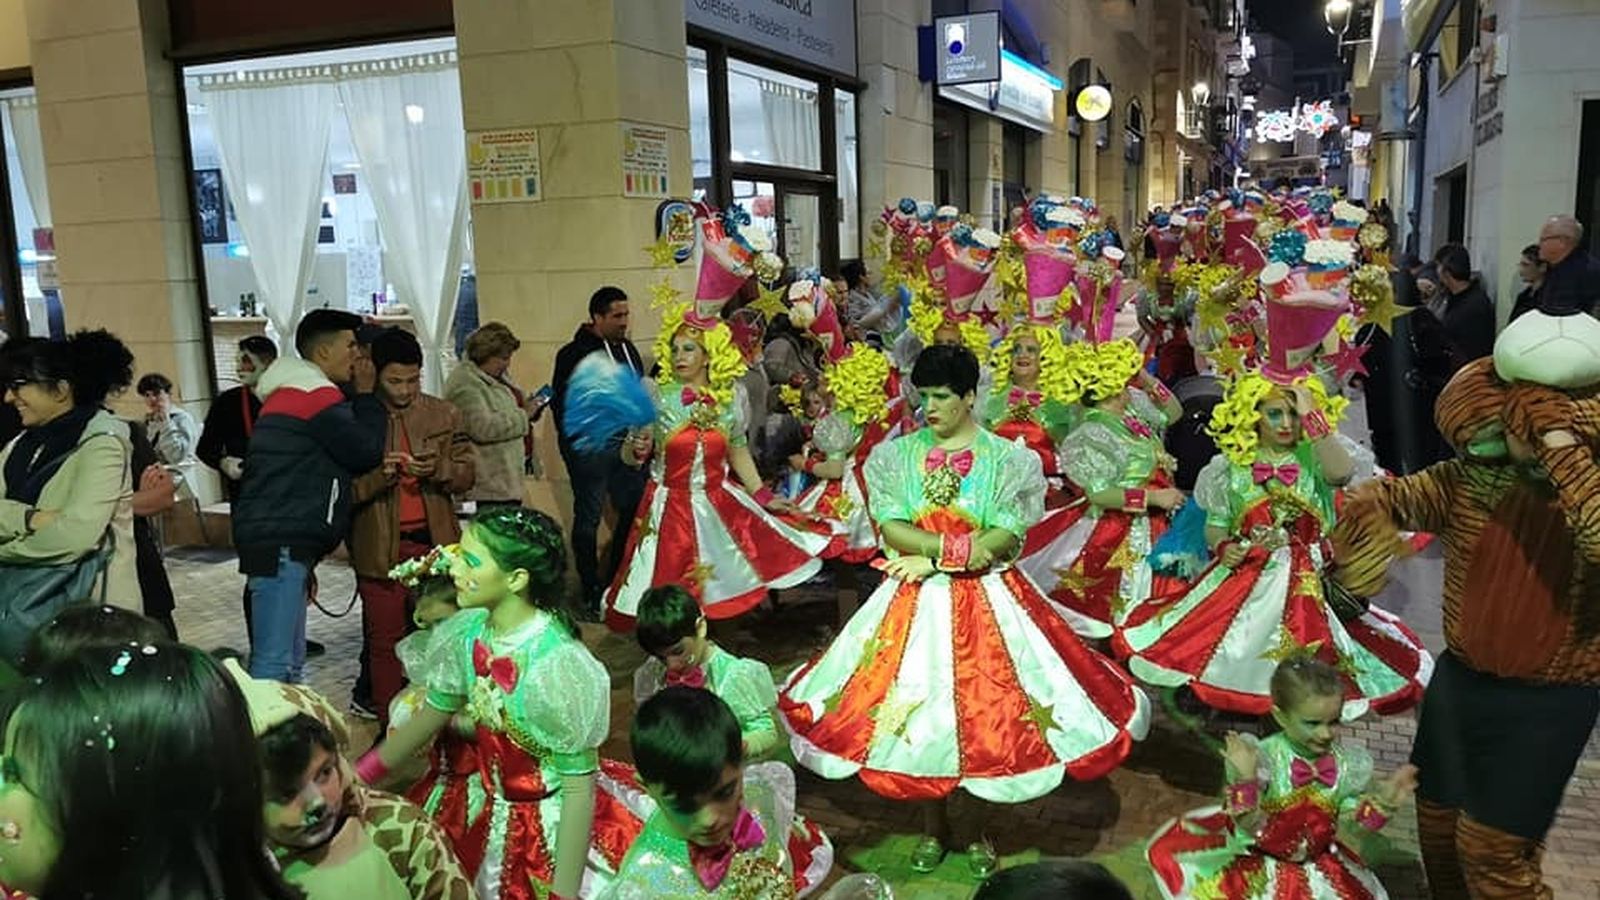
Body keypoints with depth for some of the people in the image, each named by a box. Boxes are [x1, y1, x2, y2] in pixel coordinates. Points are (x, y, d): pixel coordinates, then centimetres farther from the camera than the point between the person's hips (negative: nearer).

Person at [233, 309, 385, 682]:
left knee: (290, 659, 14)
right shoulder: (318, 395, -9)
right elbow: (366, 451, -11)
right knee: (275, 662, -13)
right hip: (283, 543, -10)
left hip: (281, 542, 10)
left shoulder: (290, 393, 23)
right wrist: (369, 395, 3)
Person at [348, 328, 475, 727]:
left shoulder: (443, 414, 4)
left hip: (435, 540, 2)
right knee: (384, 639, 5)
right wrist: (381, 473, -24)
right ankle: (389, 727, 17)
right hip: (380, 547, -2)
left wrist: (437, 468, -16)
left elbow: (466, 473, 4)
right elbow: (345, 489, -6)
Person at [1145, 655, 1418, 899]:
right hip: (1261, 865, -3)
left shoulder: (1348, 762, -12)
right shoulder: (1263, 758, -23)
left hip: (1319, 863, 3)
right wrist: (1246, 780, -37)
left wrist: (1383, 800, -17)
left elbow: (1361, 820, 0)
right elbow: (1249, 826, -23)